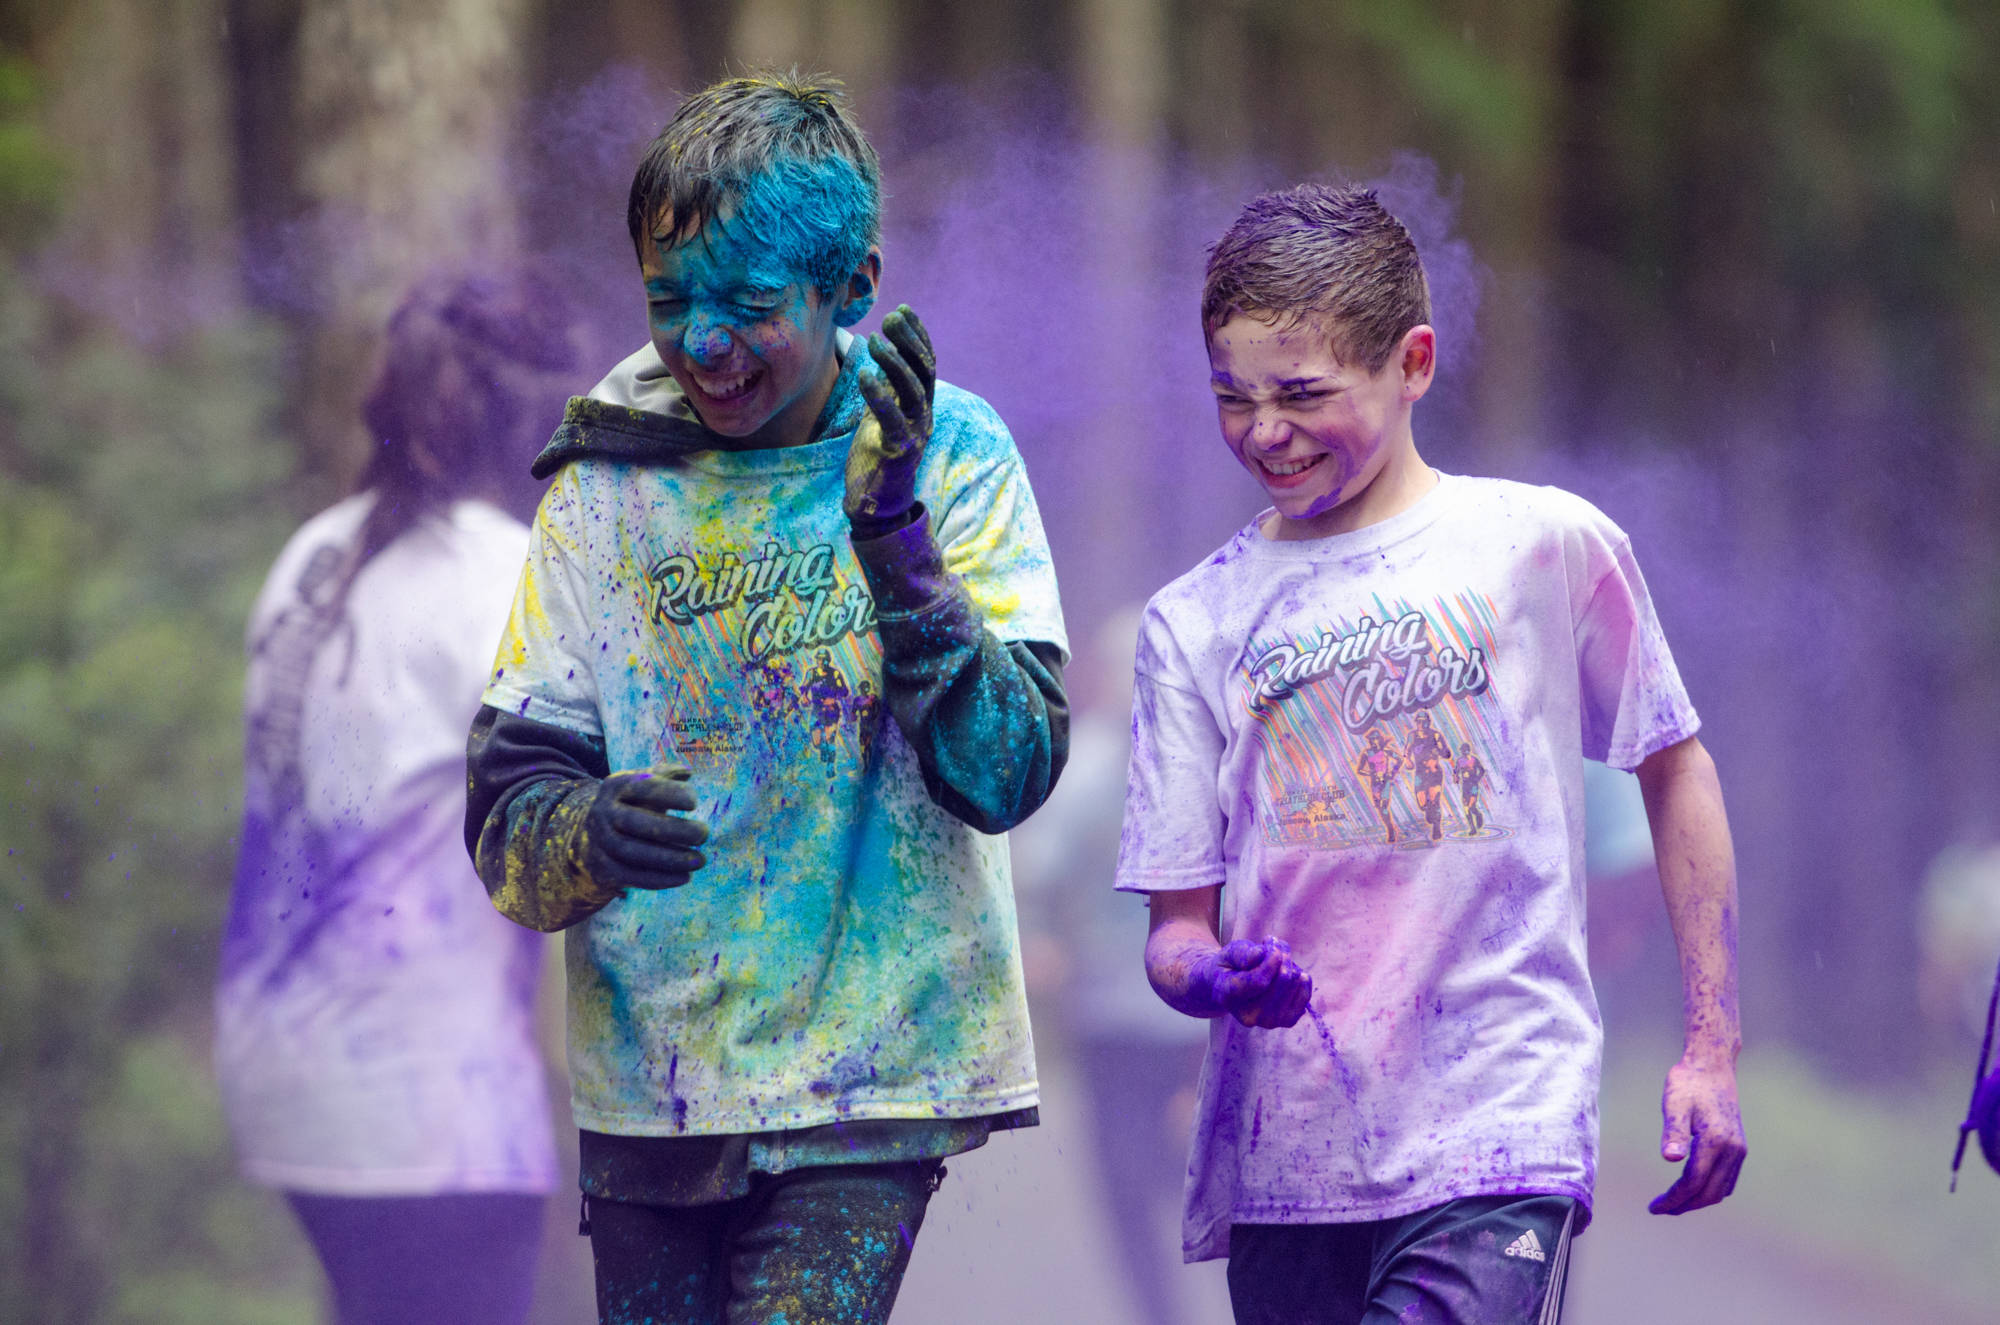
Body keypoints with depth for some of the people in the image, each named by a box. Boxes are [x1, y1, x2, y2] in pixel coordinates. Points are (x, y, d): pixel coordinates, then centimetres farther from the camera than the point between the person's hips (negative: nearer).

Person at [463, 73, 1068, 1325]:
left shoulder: (948, 456, -2)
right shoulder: (608, 486, 3)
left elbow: (1008, 771, -11)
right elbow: (505, 810, -1)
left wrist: (894, 535, -23)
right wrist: (590, 835, -24)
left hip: (865, 1070, -3)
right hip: (649, 1074, 3)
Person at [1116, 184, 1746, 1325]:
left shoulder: (1547, 546, 3)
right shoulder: (1194, 622, 9)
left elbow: (1675, 770, 14)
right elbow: (1177, 920, 10)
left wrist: (1711, 1050, 9)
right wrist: (1206, 974, -15)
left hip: (1499, 1144, -3)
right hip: (1283, 1158, 3)